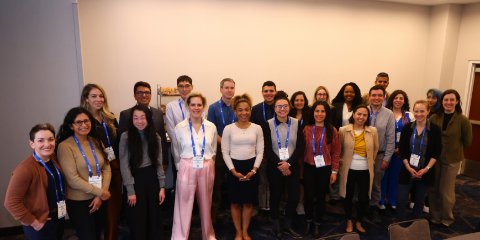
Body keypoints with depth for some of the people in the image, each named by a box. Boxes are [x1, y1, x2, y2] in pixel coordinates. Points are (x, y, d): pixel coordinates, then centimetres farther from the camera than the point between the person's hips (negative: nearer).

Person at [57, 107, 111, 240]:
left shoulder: (96, 142, 3)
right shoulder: (65, 146, -13)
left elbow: (106, 168, 0)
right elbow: (72, 179, -17)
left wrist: (100, 195, -10)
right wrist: (99, 192, -14)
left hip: (99, 199, 5)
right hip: (78, 202, -5)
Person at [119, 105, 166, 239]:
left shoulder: (155, 137, 2)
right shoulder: (126, 137, -8)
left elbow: (159, 163, 4)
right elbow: (124, 166, -9)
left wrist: (162, 186, 0)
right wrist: (130, 190, -12)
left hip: (152, 178, 3)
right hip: (135, 179, -3)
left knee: (154, 216, 12)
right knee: (138, 218, 9)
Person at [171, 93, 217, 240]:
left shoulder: (211, 127, 0)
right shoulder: (180, 127, -4)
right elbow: (177, 151, 7)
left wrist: (207, 164, 11)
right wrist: (181, 167, 10)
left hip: (207, 169, 2)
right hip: (187, 168, -2)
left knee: (205, 203, 15)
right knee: (184, 204, 2)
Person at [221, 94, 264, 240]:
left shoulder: (257, 128, 0)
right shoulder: (228, 129, -4)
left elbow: (260, 152, 2)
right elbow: (225, 152, -3)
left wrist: (254, 170, -8)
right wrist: (233, 170, -10)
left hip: (251, 167, 1)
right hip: (234, 167, -1)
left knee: (248, 201, 11)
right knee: (235, 201, 9)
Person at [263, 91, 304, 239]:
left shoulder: (296, 123, 0)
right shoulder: (268, 125, -5)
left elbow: (301, 147, -3)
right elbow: (267, 149, -7)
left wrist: (289, 163, -13)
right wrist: (279, 165, -12)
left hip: (292, 166, 2)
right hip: (274, 167, -1)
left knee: (294, 197, 2)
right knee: (275, 196, 9)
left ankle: (288, 226, 24)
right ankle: (276, 227, 28)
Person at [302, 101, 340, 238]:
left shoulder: (332, 130, -5)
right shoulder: (306, 129, -3)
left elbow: (336, 152, -2)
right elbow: (302, 149, -1)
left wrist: (334, 171, -3)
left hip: (325, 168, 0)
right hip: (309, 167, 0)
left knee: (321, 197, 11)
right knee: (308, 196, 6)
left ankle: (317, 224, 30)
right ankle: (309, 221, 31)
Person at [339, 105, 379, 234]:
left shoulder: (373, 131, -3)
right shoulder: (343, 130, -8)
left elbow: (375, 148, 12)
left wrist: (371, 161, 11)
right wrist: (342, 160, 3)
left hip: (365, 170, 1)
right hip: (349, 169, -1)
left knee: (364, 198, 8)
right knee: (348, 196, 11)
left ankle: (359, 222, 31)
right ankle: (349, 222, 32)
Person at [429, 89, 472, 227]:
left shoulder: (463, 120, -11)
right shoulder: (434, 118, -4)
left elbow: (467, 141, 0)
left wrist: (455, 151, 8)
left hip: (452, 160, -3)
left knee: (446, 191, 6)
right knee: (433, 189, 9)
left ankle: (447, 218, 28)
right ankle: (435, 216, 27)